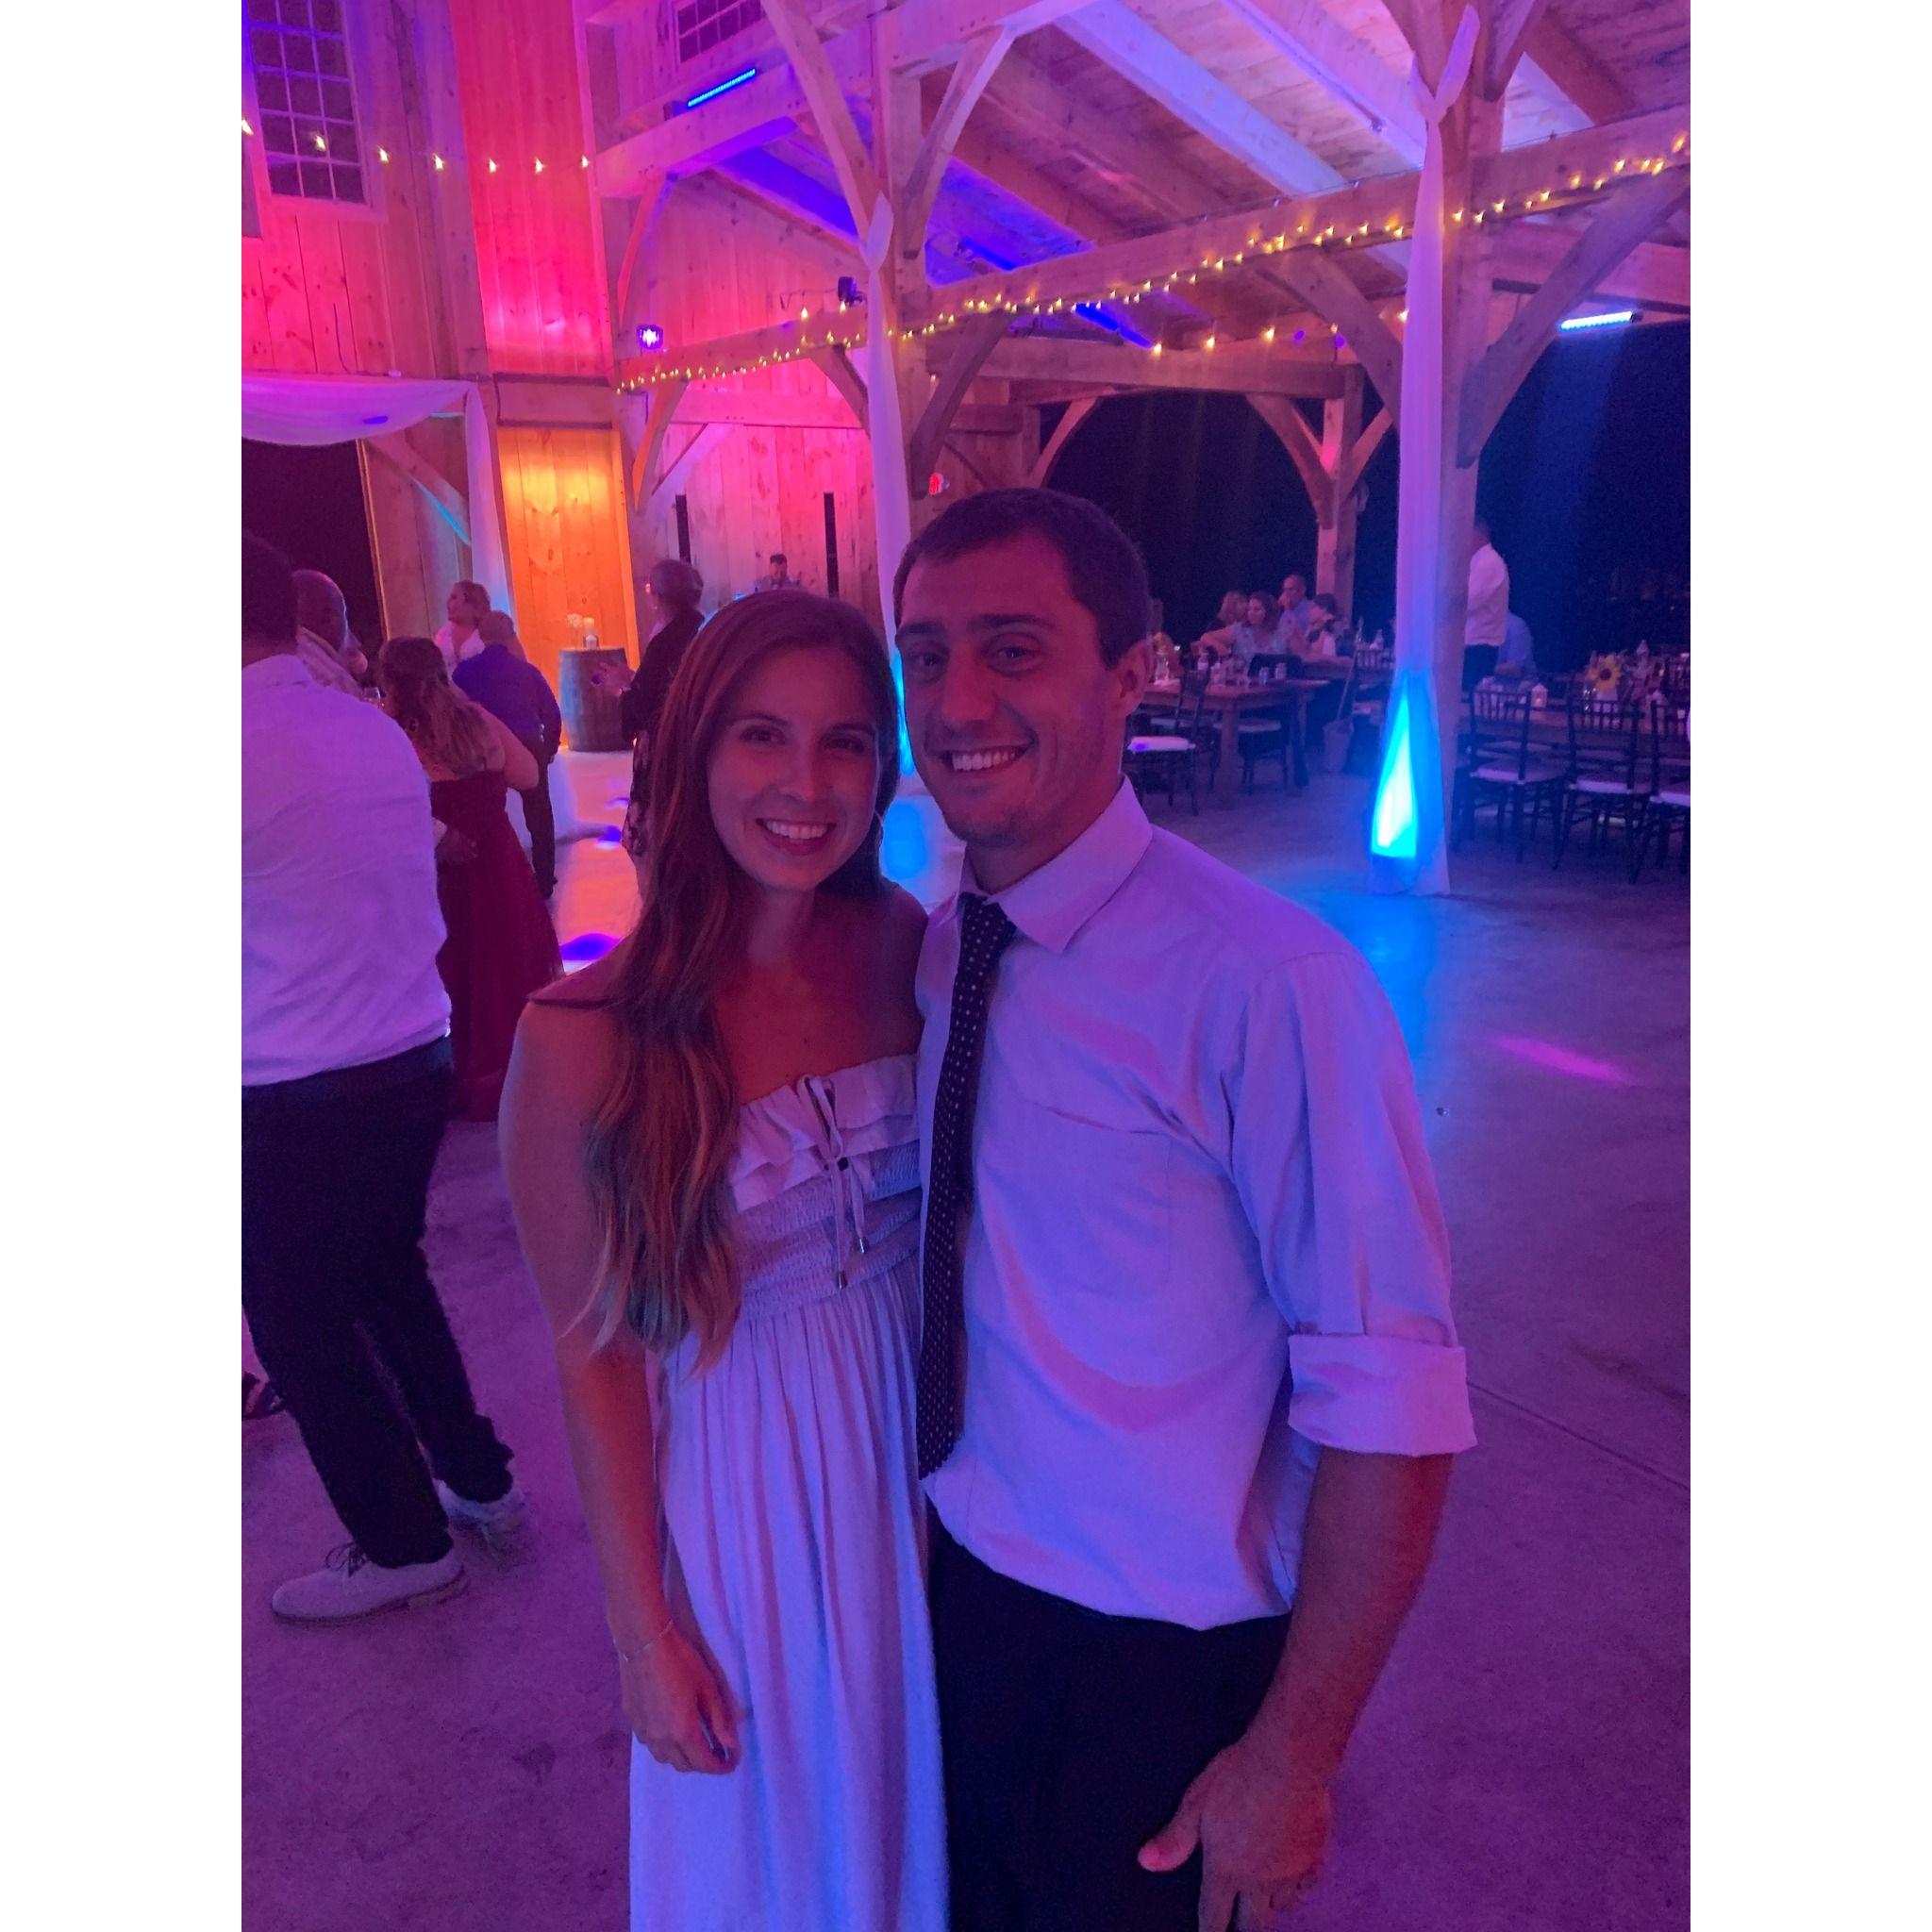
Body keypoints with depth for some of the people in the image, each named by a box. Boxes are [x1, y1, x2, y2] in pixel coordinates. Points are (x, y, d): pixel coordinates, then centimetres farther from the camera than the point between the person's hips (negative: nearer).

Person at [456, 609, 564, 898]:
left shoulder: (465, 671, 2)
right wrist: (548, 749, 15)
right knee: (539, 817, 15)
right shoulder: (527, 670, 3)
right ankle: (544, 881, 20)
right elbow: (552, 715, 3)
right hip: (529, 749, 1)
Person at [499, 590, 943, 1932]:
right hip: (742, 1482, -3)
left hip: (924, 1450, 4)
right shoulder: (590, 1035, -21)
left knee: (920, 1799, 27)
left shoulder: (908, 949, -10)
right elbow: (593, 1352, -13)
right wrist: (643, 1630, -6)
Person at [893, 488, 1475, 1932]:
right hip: (966, 1593, 6)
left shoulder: (1266, 984, -27)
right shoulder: (935, 951, -5)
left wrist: (1293, 1757, -16)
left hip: (1161, 1660, -5)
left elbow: (1392, 1410, -24)